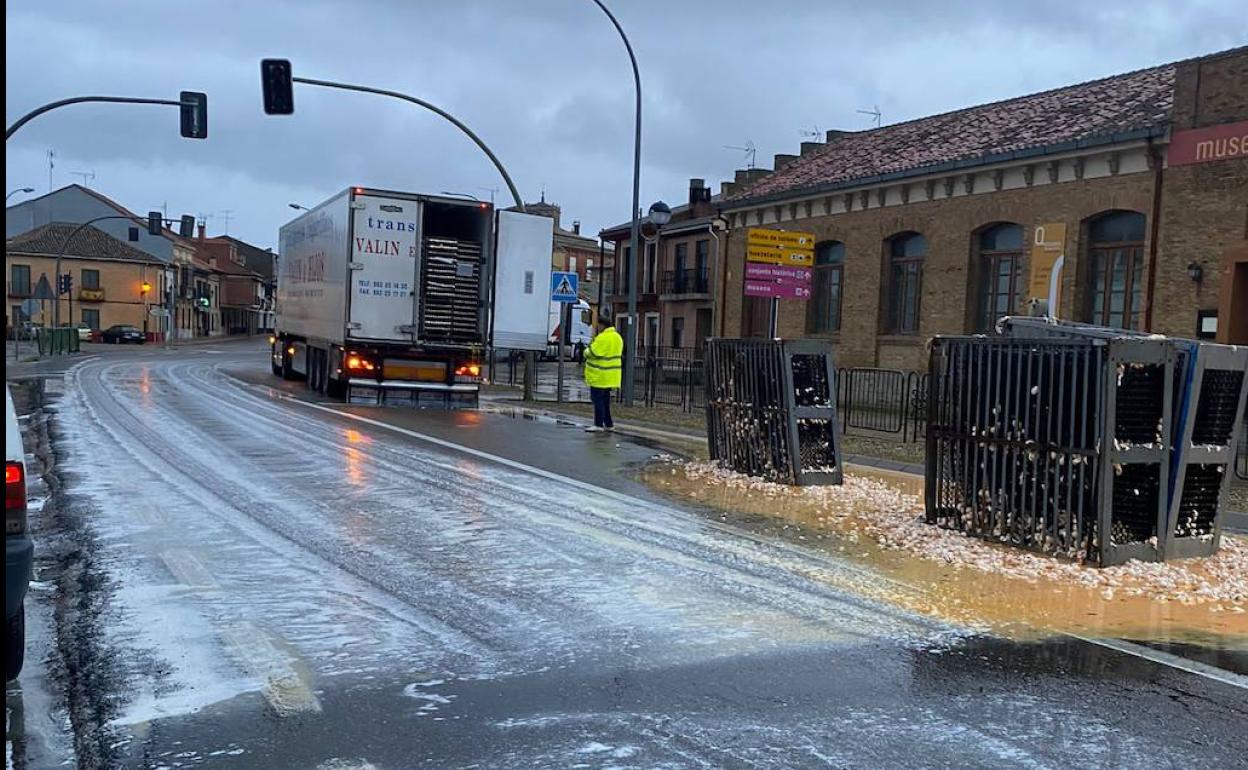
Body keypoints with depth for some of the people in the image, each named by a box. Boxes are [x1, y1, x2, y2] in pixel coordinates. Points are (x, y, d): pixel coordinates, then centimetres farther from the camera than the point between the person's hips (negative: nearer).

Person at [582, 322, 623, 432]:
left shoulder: (603, 338, -19)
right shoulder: (617, 337, 13)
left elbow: (591, 353, -18)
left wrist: (586, 350, 4)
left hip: (600, 375, -9)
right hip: (610, 376, 9)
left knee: (597, 399, -5)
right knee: (605, 400, 16)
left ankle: (599, 425, -5)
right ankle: (609, 424, 19)